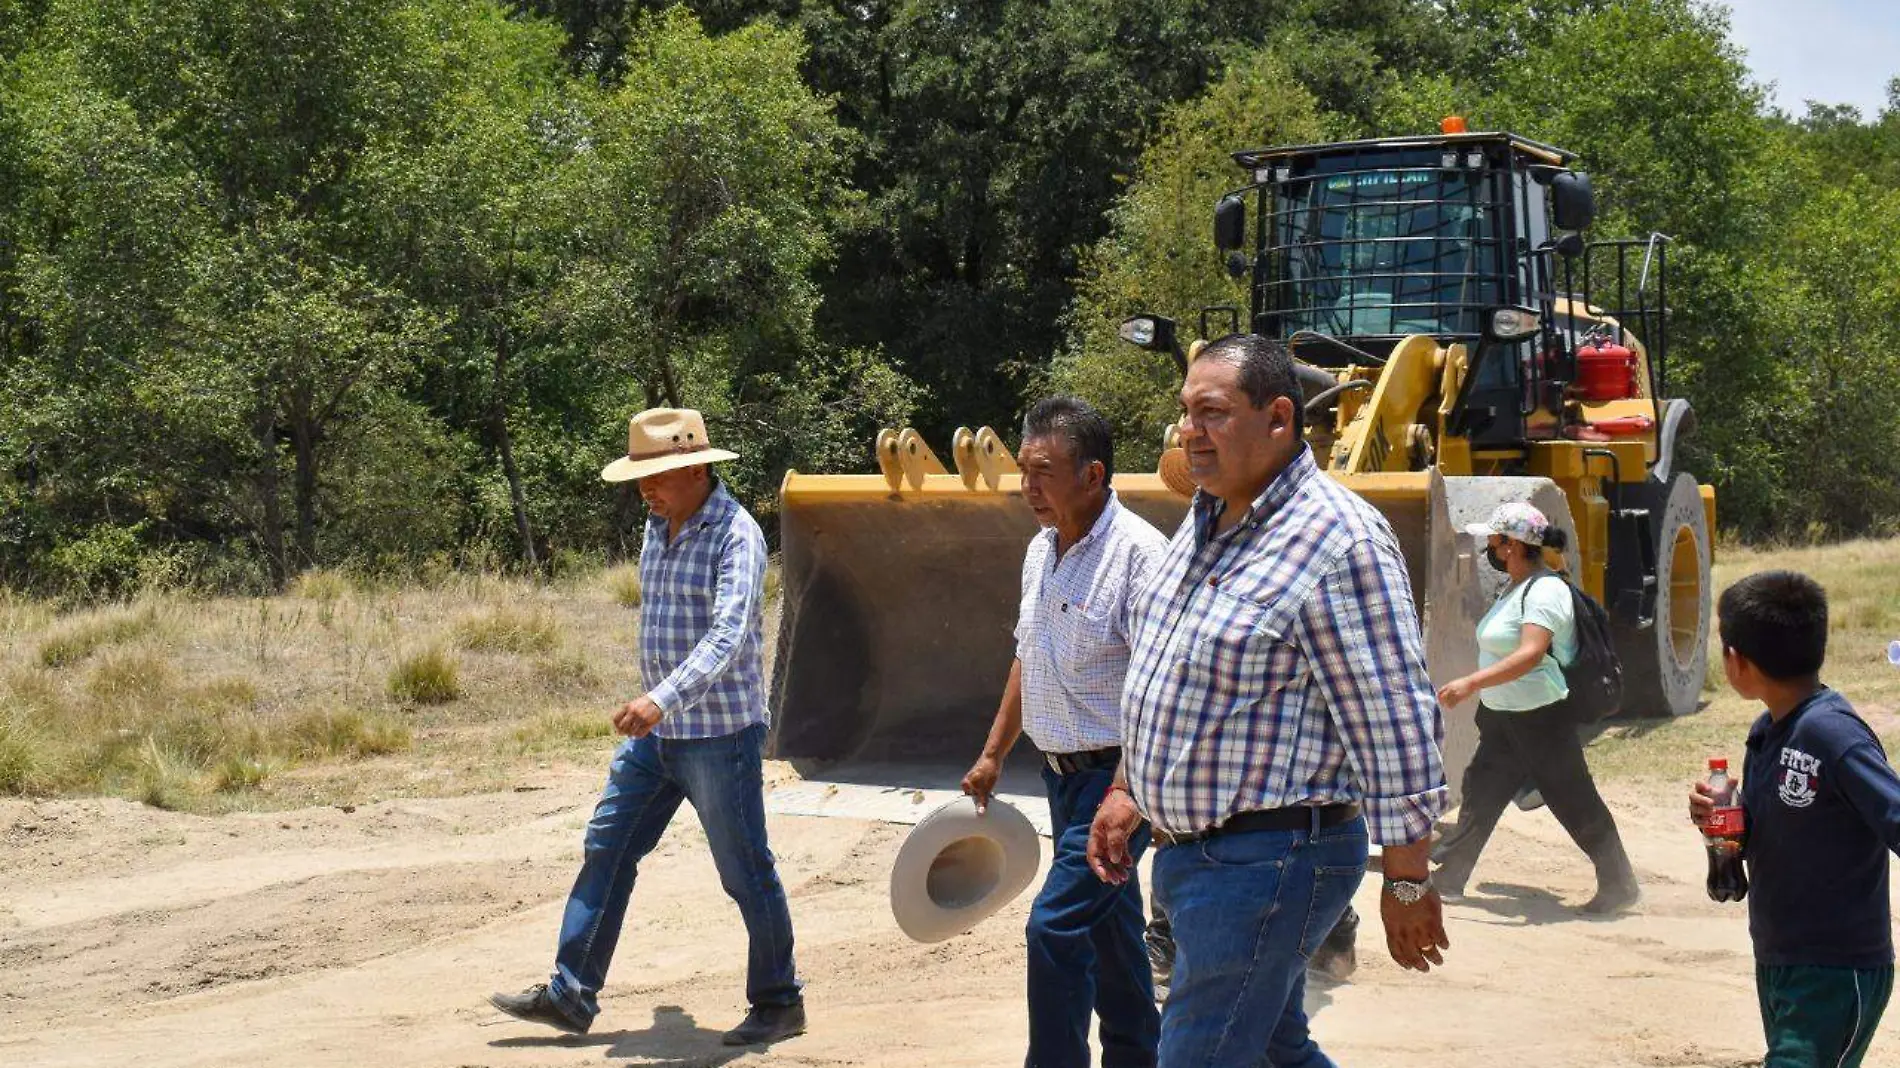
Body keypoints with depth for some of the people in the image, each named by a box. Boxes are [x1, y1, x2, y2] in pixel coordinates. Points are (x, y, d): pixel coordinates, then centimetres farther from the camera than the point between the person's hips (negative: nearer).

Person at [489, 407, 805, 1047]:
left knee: (746, 873, 2)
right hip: (656, 733, 8)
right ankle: (570, 994, 11)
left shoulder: (735, 536, -17)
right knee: (606, 849, 6)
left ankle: (778, 1005, 16)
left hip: (721, 735, -8)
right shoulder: (659, 528, 9)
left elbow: (727, 637, -31)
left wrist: (663, 698, -43)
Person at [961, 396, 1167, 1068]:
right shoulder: (1041, 552, 9)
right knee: (1108, 922, 17)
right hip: (1063, 770, 8)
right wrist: (993, 754, 20)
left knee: (1056, 925, -14)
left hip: (1116, 773, -8)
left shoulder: (1138, 553, -18)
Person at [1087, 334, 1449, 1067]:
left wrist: (1408, 882, -17)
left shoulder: (1337, 540, -19)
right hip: (1189, 848, 9)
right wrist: (1127, 792, 21)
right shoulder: (1204, 524, 10)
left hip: (1267, 862, -9)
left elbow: (1395, 726, -19)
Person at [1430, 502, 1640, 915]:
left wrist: (1471, 683, -39)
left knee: (1575, 803, 0)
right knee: (1480, 794, 12)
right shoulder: (1517, 587, 12)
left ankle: (1619, 887, 11)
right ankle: (1447, 878, 20)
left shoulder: (1544, 591, -20)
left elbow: (1531, 653, -33)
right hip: (1505, 718, 10)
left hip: (1543, 718, -10)